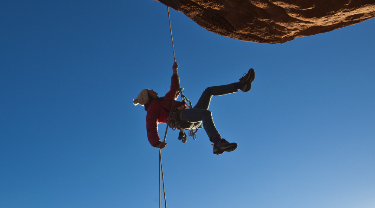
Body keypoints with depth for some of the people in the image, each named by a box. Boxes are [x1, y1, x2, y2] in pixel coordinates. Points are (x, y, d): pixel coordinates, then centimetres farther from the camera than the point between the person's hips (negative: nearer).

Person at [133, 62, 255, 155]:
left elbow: (175, 89, 48)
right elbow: (151, 128, -7)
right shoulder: (152, 108, 9)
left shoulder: (163, 101, 36)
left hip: (194, 121, 10)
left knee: (209, 91, 11)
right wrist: (156, 143, -26)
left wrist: (174, 72, 44)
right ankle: (218, 143, -62)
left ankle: (241, 85, -2)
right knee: (206, 113, -40)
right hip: (180, 118, -10)